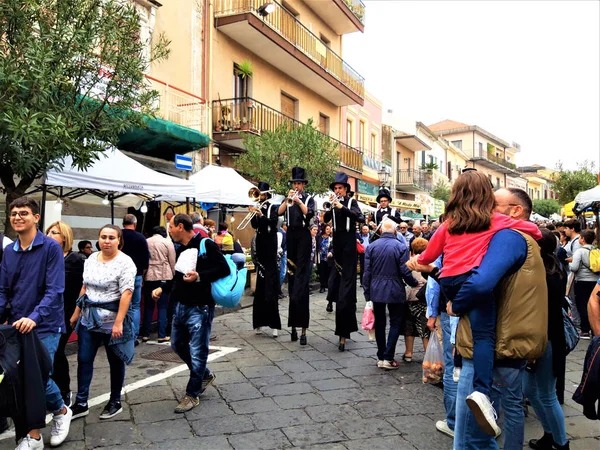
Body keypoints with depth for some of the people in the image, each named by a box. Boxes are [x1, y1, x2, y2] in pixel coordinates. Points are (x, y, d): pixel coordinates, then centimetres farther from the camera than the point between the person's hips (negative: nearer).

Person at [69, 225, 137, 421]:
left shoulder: (125, 262, -15)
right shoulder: (91, 259, 6)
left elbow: (126, 294, -20)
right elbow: (85, 288, 13)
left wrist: (118, 322, -25)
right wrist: (76, 313, 14)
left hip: (112, 319, -6)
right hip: (89, 317, 6)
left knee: (115, 361, 9)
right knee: (83, 360, 8)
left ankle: (115, 402, 25)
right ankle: (81, 403, 20)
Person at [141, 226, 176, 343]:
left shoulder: (146, 242, 6)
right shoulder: (167, 242, 0)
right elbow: (172, 262, 0)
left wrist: (143, 275, 16)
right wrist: (174, 276, 11)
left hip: (149, 277, 2)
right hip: (164, 277, -2)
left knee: (148, 306, 11)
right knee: (162, 307, 2)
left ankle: (145, 334, 14)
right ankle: (162, 335, 1)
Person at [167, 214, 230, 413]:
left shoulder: (205, 245, -14)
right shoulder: (180, 249, 10)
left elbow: (224, 268, -21)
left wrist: (199, 276, -27)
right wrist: (163, 288, 10)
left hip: (199, 308, -9)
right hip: (181, 306, 9)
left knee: (197, 351, 0)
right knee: (177, 344, 21)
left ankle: (192, 394, 15)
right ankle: (205, 374, 38)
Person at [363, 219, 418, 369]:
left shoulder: (371, 247, 0)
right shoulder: (401, 247, -9)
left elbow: (367, 272, 0)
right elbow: (405, 271, -10)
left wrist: (367, 293, 7)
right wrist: (414, 283, 8)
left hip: (376, 291, 3)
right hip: (395, 291, -3)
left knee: (379, 323, 13)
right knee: (396, 323, 7)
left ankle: (380, 357, 18)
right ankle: (388, 358, 1)